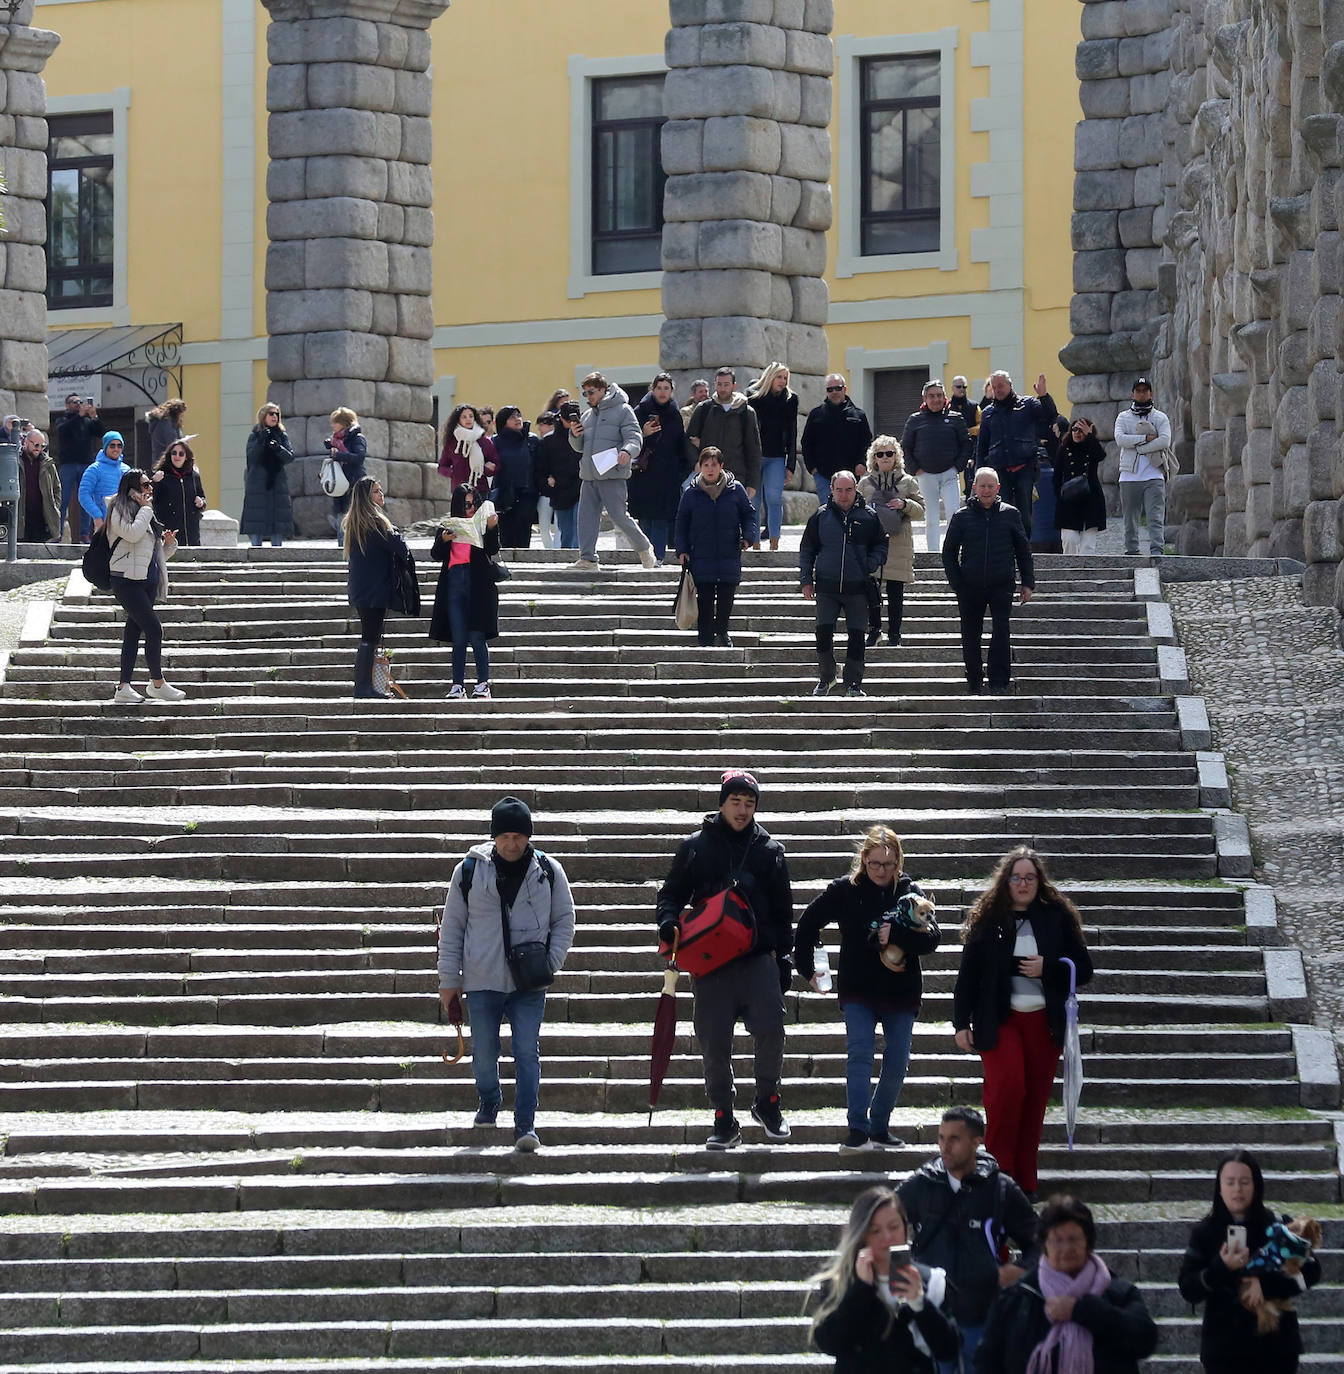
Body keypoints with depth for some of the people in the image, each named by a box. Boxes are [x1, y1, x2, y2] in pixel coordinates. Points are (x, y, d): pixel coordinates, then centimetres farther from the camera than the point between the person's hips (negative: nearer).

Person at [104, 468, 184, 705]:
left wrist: (169, 543, 6)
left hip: (147, 581, 9)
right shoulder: (120, 510, -3)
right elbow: (132, 533, -22)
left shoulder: (145, 514, 22)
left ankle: (124, 687, 6)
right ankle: (157, 683, -3)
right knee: (154, 629, -13)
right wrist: (145, 508, -10)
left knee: (134, 632, 6)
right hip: (128, 580, -9)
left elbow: (159, 555, 26)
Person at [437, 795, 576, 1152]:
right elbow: (451, 927, 7)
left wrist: (550, 963, -2)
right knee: (484, 1052, 9)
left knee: (527, 1053, -8)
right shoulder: (469, 871, 0)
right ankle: (488, 1103, 36)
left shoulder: (548, 871, 1)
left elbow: (564, 920, 12)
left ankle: (525, 1125, -6)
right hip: (482, 981, 1)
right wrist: (449, 981, 5)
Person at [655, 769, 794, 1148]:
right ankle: (724, 1120, 9)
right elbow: (672, 892, 12)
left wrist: (784, 956, 8)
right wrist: (668, 920, -9)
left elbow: (783, 908, 14)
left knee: (770, 1028, -16)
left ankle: (767, 1103, 5)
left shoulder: (769, 850, 10)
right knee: (714, 1042, -1)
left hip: (758, 956, 0)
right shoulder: (696, 847, 7)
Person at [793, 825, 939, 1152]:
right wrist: (807, 968, 7)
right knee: (859, 1052, -16)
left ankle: (879, 1126, 20)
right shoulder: (845, 890, -1)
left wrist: (895, 934, -25)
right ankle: (857, 1130, -21)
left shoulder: (910, 892, -1)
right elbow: (808, 924, 10)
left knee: (897, 1063, 4)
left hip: (901, 991, 2)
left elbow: (931, 939, -10)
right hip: (858, 990, -2)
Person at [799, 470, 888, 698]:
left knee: (857, 636, 0)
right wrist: (806, 580, 4)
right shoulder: (820, 516, 5)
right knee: (823, 632, -6)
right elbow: (806, 549, 11)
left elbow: (881, 546, 12)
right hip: (827, 588, 0)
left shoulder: (868, 517, 4)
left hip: (857, 588, 0)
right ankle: (826, 677, 13)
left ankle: (853, 684, 10)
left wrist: (871, 566, -7)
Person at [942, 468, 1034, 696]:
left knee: (1001, 631, -13)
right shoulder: (962, 517, 4)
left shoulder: (1010, 514, 4)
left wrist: (1028, 583, 8)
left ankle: (999, 683, -10)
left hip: (1001, 585, -1)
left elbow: (1023, 550, 12)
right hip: (971, 587, 1)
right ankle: (974, 684, 18)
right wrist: (956, 583, 0)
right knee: (971, 637, 7)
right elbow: (949, 553, 9)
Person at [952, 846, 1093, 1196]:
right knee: (1007, 1086, -20)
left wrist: (1048, 968, -11)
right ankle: (998, 1173, -9)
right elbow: (968, 975, 5)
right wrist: (961, 1023, 0)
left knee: (1035, 1101, 3)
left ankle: (1025, 1183, 10)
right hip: (999, 1020, -2)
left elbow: (1083, 969, 7)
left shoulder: (1058, 918, 6)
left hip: (1044, 1022, 2)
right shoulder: (987, 919, 4)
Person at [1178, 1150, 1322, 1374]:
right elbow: (1187, 1289, -1)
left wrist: (1266, 1284, -18)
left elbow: (1311, 1271, -5)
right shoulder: (1205, 1232, 3)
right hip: (1223, 1348, 0)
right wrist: (1221, 1268, -18)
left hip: (1275, 1345, 0)